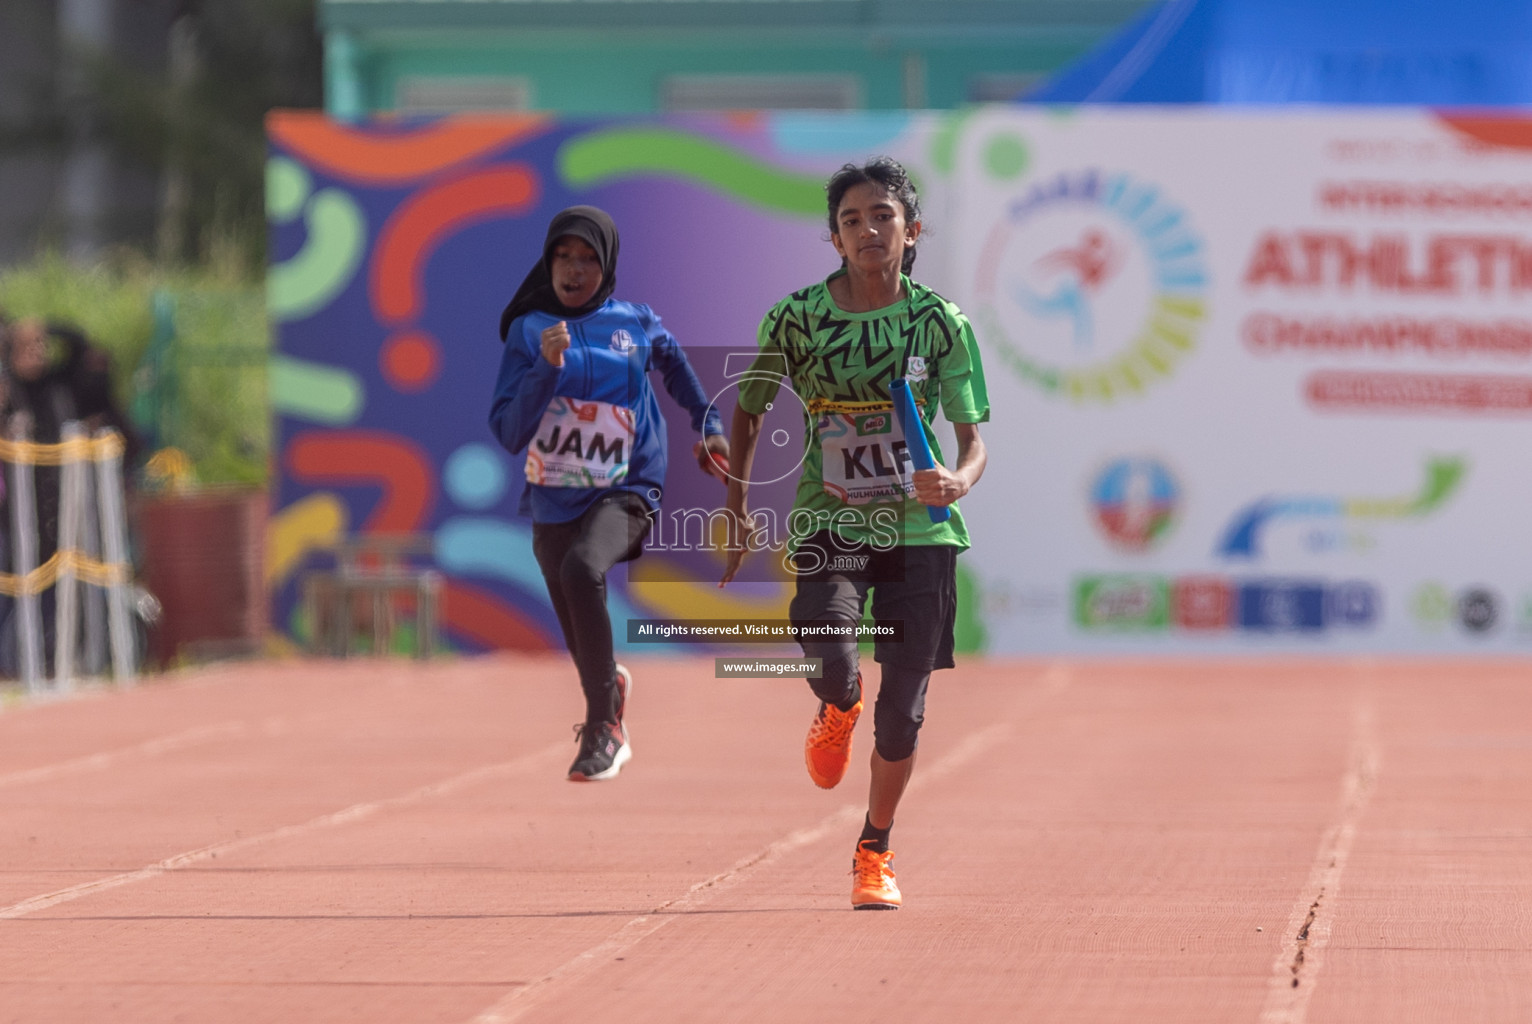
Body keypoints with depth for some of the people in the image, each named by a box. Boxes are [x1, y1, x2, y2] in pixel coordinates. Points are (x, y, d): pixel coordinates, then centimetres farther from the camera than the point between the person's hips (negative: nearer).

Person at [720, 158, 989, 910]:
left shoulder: (941, 324, -3)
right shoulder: (796, 317, -3)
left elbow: (974, 439, -4)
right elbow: (748, 413, 11)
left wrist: (959, 479, -26)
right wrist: (737, 515, 8)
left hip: (919, 529, 1)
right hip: (829, 522, -1)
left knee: (902, 708, 1)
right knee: (830, 659, -25)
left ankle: (874, 852, 24)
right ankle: (838, 709, 15)